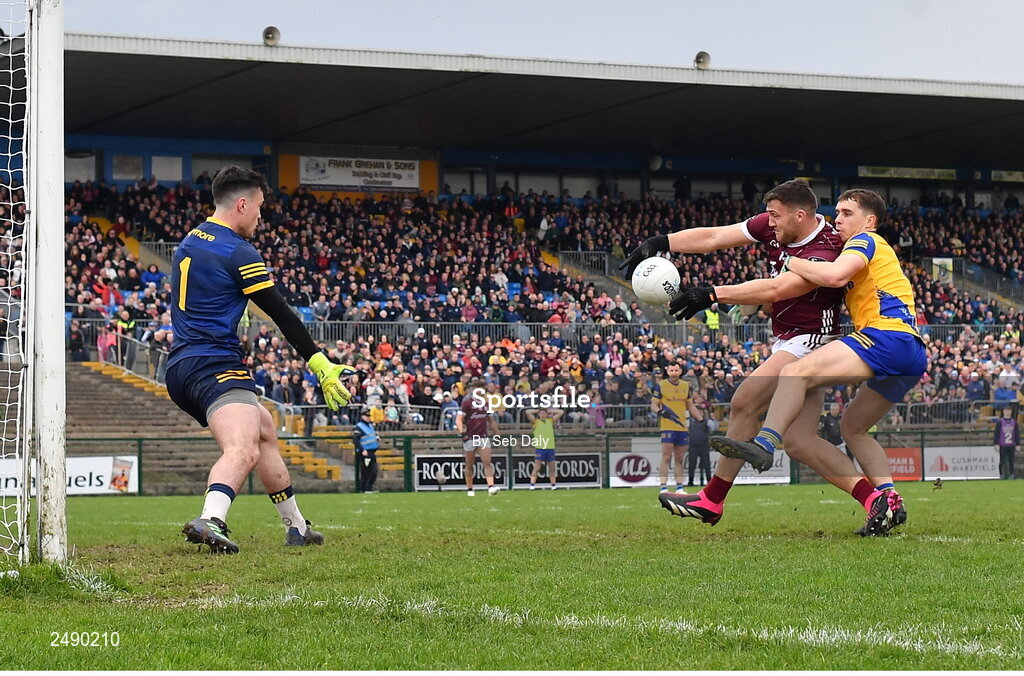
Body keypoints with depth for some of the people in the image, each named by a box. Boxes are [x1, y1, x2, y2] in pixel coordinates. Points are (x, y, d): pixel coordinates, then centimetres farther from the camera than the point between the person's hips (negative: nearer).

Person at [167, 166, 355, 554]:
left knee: (264, 429, 27)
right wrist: (321, 366, -7)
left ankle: (296, 527, 33)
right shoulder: (239, 253, -10)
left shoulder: (191, 241, 17)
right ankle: (210, 521, -56)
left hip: (180, 368, 10)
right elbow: (282, 314, -10)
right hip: (215, 366, -10)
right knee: (243, 451, -29)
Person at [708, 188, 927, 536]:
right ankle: (888, 500, 8)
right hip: (912, 356, 10)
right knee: (852, 426, 20)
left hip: (887, 337, -10)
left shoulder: (865, 242, 4)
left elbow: (833, 275, -16)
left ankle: (764, 444, -42)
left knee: (796, 373, -23)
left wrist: (789, 262, -3)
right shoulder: (874, 250, 35)